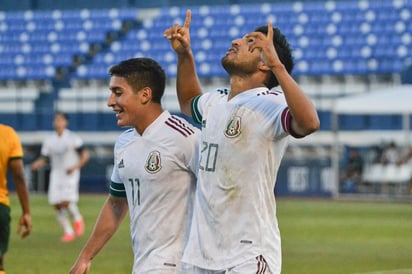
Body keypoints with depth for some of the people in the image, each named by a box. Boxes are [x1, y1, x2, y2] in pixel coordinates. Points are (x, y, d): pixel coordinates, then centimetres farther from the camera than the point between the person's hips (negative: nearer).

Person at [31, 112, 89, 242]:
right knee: (56, 205, -3)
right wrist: (36, 164, -13)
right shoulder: (49, 140, 7)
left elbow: (85, 155, -4)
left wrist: (75, 167, -18)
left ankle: (78, 219, 11)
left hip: (70, 174, -4)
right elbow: (43, 159, 9)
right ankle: (68, 232, 11)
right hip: (56, 174, 4)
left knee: (66, 202, -20)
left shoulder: (73, 138, -5)